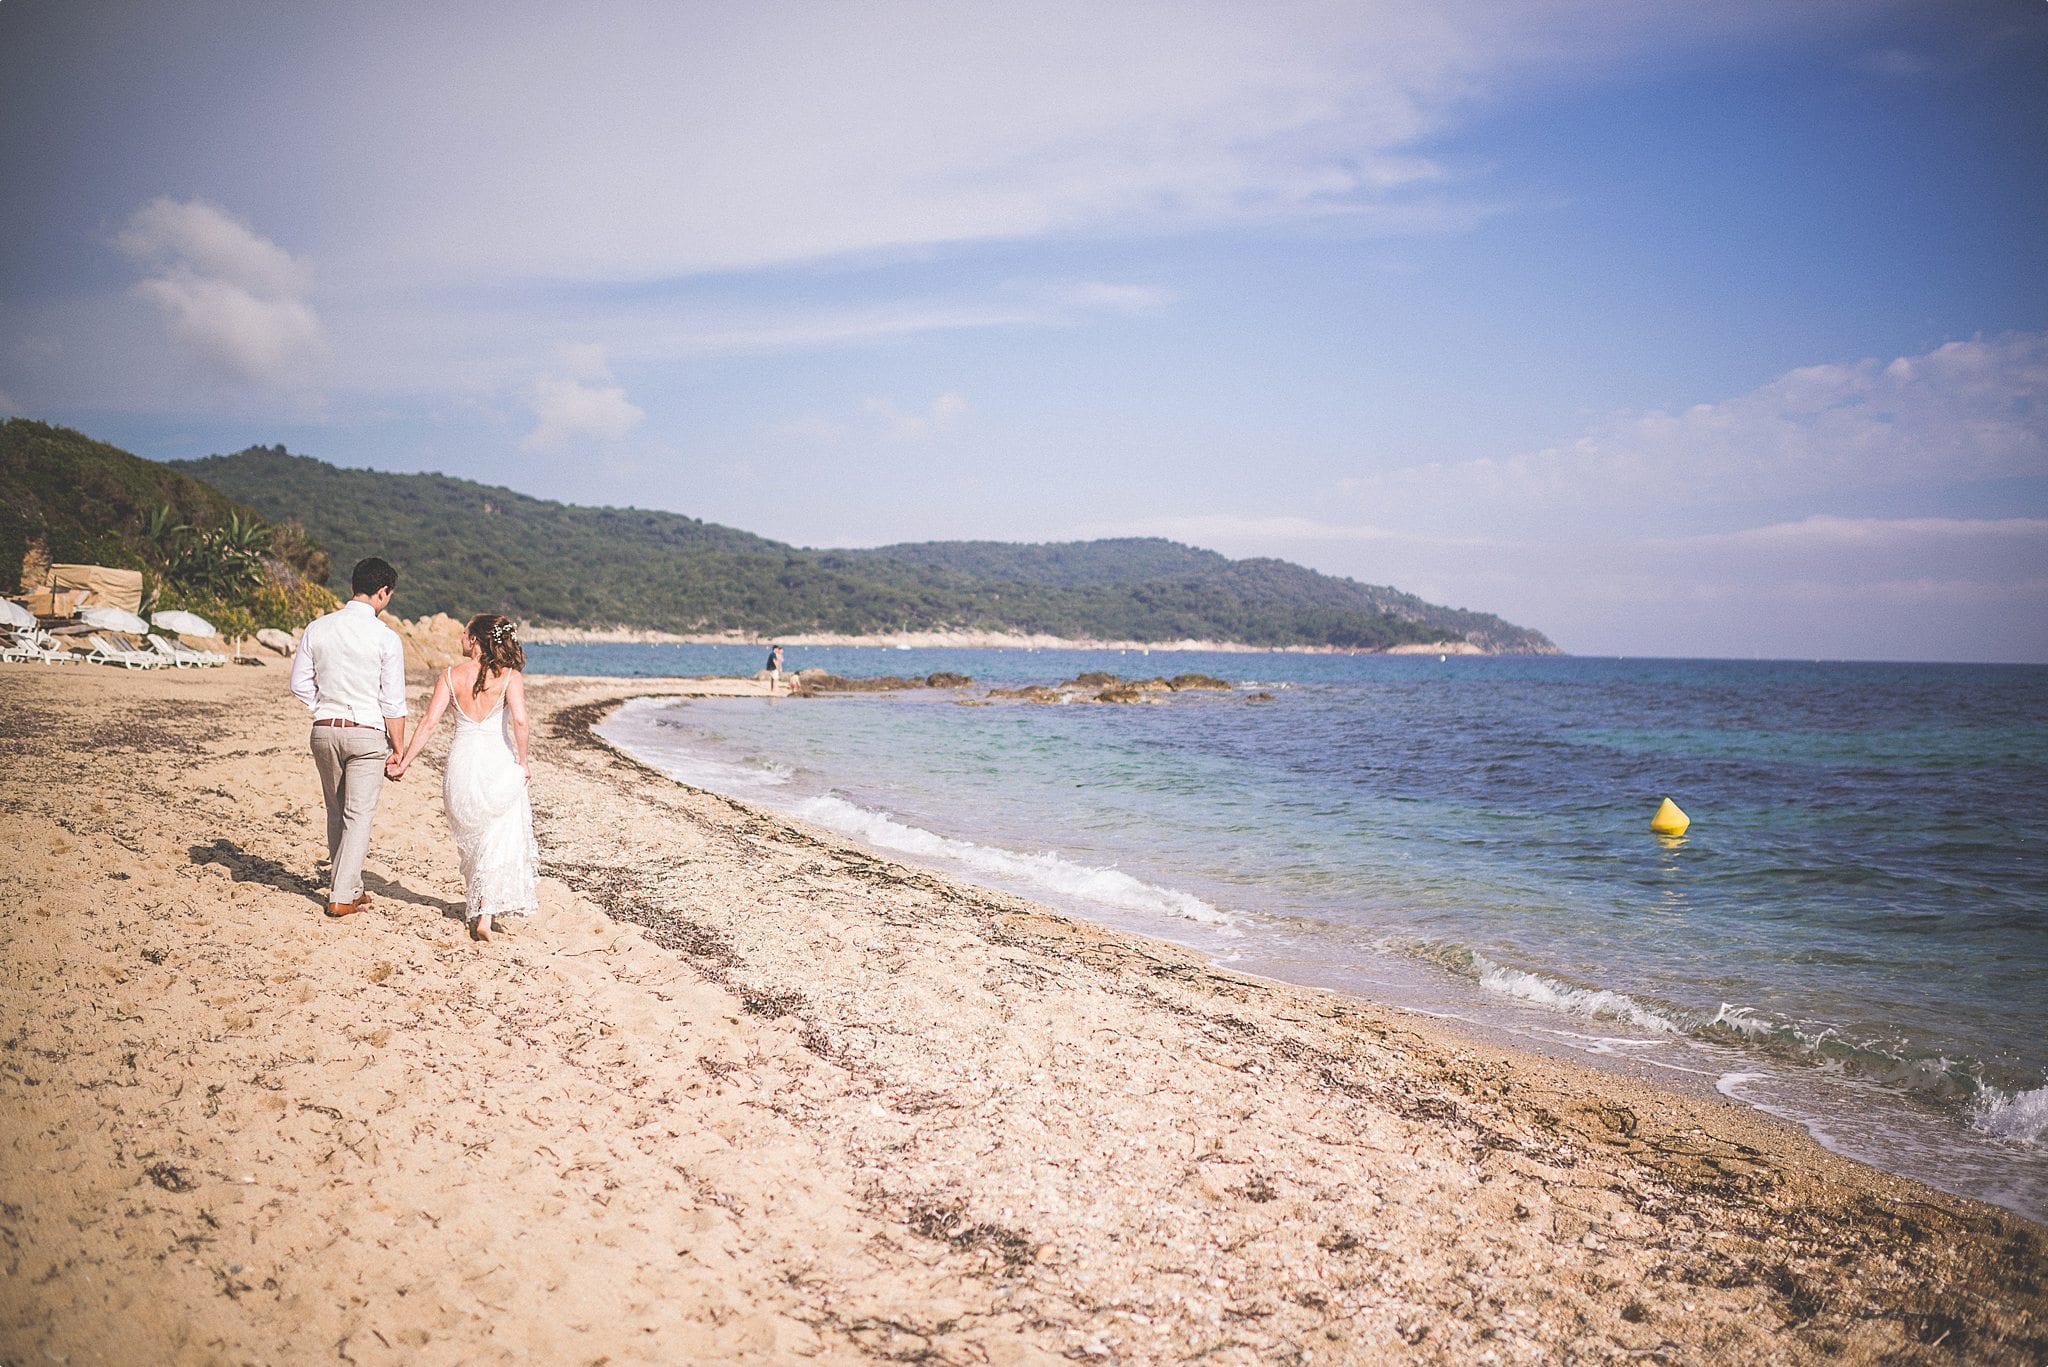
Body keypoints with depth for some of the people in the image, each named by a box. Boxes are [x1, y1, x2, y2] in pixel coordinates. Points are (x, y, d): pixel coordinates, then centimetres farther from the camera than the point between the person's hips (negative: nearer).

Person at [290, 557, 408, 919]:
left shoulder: (317, 628, 1)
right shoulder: (386, 638, -11)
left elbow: (300, 686, 4)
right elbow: (393, 703, -9)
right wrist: (398, 749, -1)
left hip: (324, 730, 4)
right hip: (367, 734, -4)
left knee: (336, 813, 18)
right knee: (358, 816, 3)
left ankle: (349, 886, 28)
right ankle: (342, 896, 3)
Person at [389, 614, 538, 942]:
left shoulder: (450, 676, 0)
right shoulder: (510, 675, -5)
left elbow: (429, 723, -3)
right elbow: (519, 720, -18)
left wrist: (404, 762, 3)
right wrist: (522, 762, -6)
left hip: (461, 764, 2)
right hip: (498, 765, -2)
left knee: (470, 840, 21)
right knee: (500, 841, 6)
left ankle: (478, 906, 31)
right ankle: (486, 913, -5)